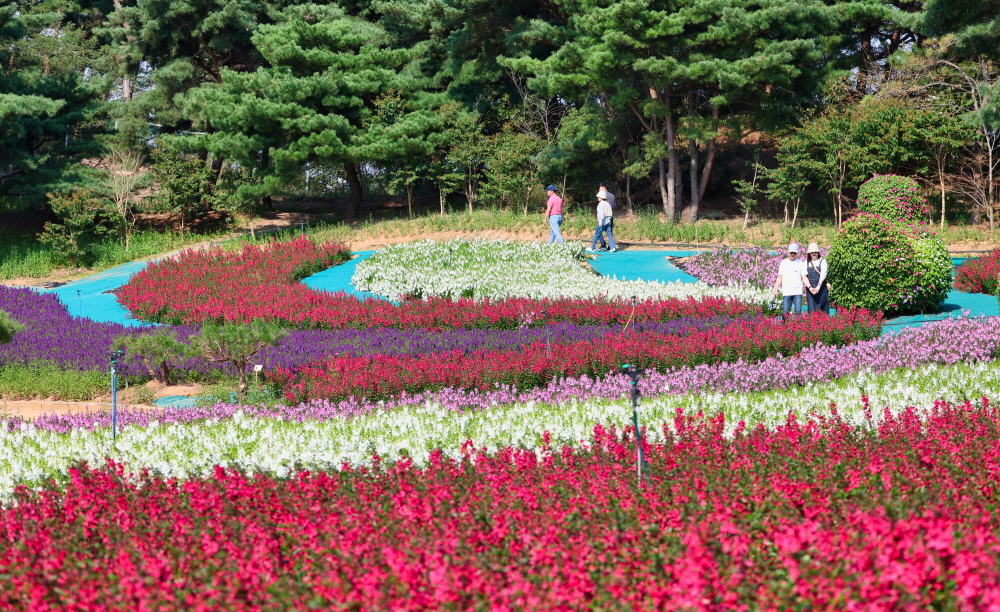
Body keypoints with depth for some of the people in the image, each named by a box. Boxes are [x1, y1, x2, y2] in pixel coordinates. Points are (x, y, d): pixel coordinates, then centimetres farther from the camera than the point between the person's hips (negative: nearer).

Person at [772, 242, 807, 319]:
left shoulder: (800, 264, 5)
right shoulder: (783, 263, 12)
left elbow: (804, 277, 2)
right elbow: (779, 277, 16)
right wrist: (776, 290, 9)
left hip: (797, 292, -2)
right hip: (786, 292, 2)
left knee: (798, 312, -8)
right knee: (785, 312, -4)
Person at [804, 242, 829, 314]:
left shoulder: (822, 261, 2)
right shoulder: (806, 262, 10)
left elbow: (823, 275, -10)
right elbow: (804, 276, 1)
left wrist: (818, 286, -24)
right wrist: (810, 287, -15)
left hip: (821, 288, -2)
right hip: (810, 289, 2)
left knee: (822, 310, -7)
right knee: (812, 309, -3)